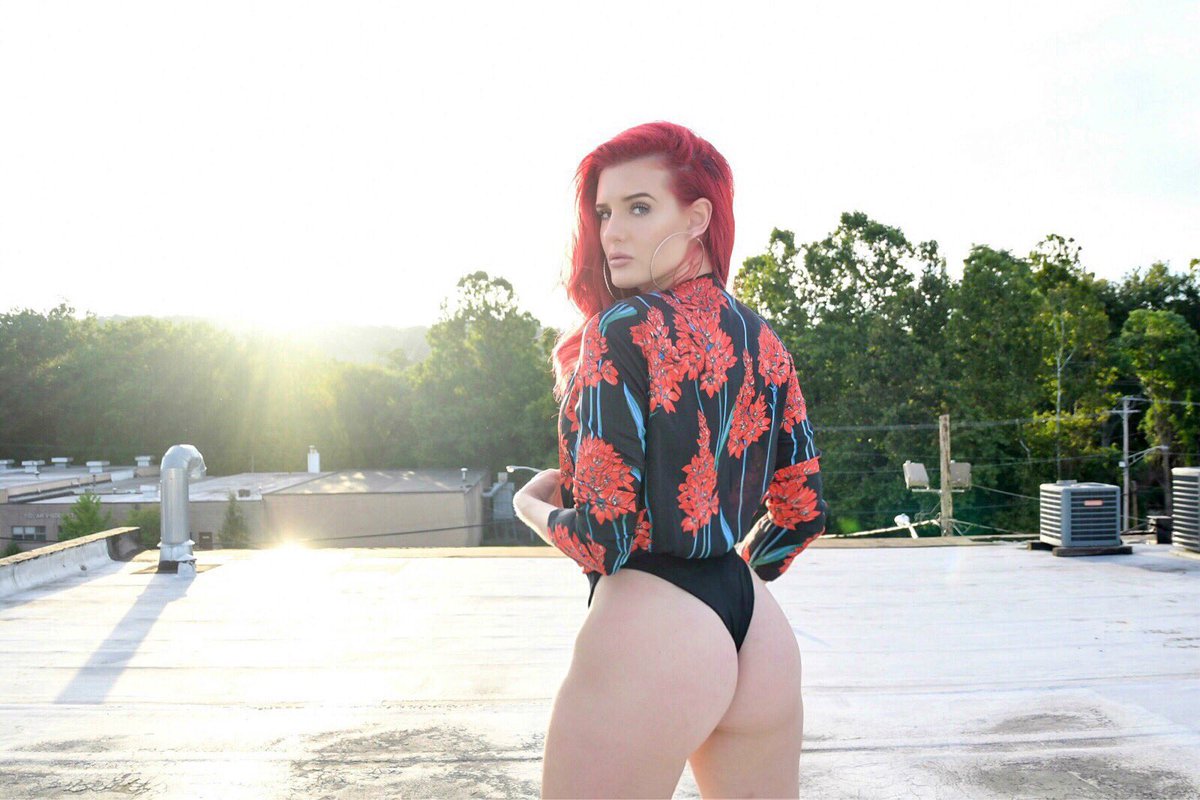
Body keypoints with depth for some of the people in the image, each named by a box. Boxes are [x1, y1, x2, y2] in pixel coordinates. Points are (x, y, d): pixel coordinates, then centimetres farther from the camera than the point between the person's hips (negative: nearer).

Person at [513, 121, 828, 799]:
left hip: (648, 630, -7)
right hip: (761, 633, 8)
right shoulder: (765, 341, 9)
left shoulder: (625, 329, -12)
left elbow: (602, 537, -16)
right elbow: (804, 514, 15)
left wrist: (533, 505, 4)